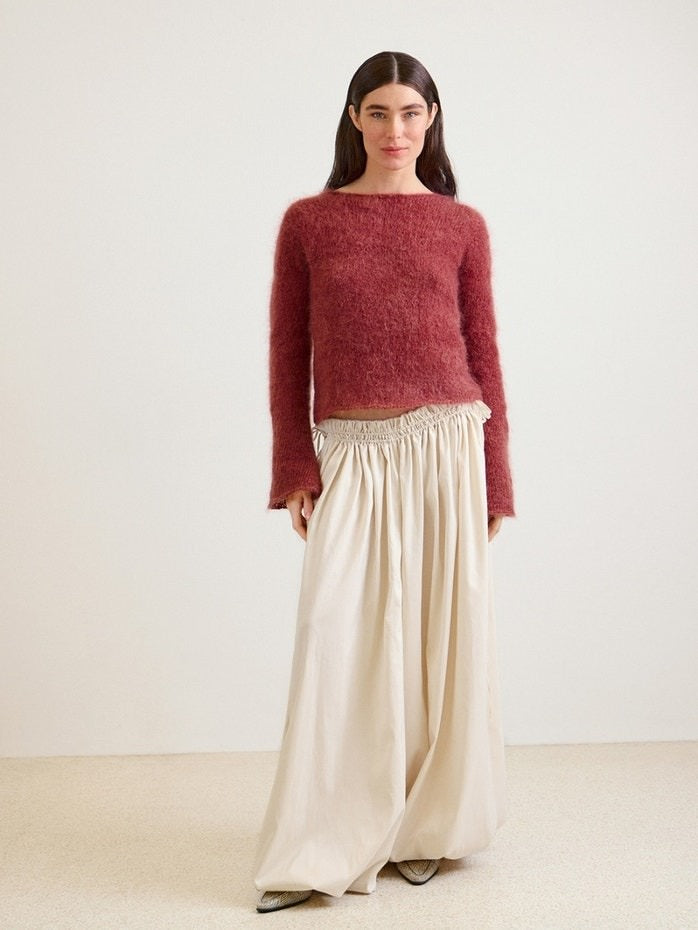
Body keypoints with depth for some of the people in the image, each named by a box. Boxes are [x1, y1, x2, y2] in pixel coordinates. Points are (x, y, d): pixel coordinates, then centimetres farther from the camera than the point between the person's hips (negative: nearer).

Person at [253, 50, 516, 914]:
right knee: (339, 638, -4)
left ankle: (427, 826, 23)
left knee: (443, 632, 5)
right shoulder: (308, 221, 6)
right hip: (352, 455, 0)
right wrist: (293, 469, -1)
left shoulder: (462, 225, 7)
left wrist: (494, 480, 5)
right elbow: (288, 350, 5)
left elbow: (483, 355, 7)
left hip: (444, 449, 1)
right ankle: (316, 852, 9)